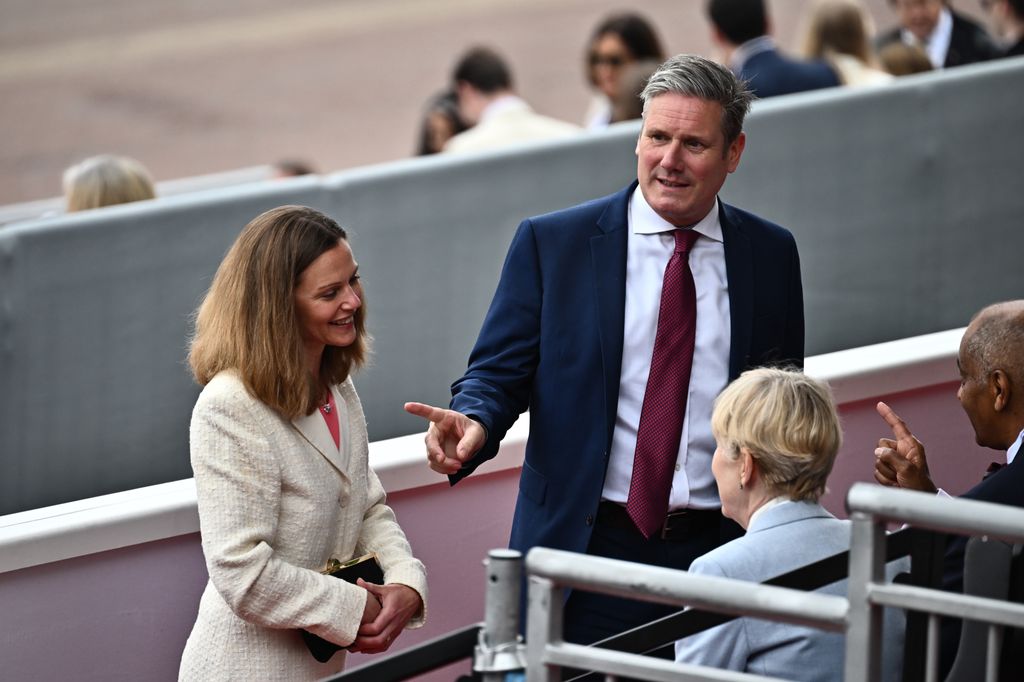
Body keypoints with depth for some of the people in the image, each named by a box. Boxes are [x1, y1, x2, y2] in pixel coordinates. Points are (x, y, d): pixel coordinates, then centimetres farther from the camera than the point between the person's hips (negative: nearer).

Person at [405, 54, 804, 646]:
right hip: (589, 550, -1)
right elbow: (500, 371, 0)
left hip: (718, 552, 2)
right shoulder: (552, 243, 1)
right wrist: (473, 420, -24)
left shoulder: (772, 255, 7)